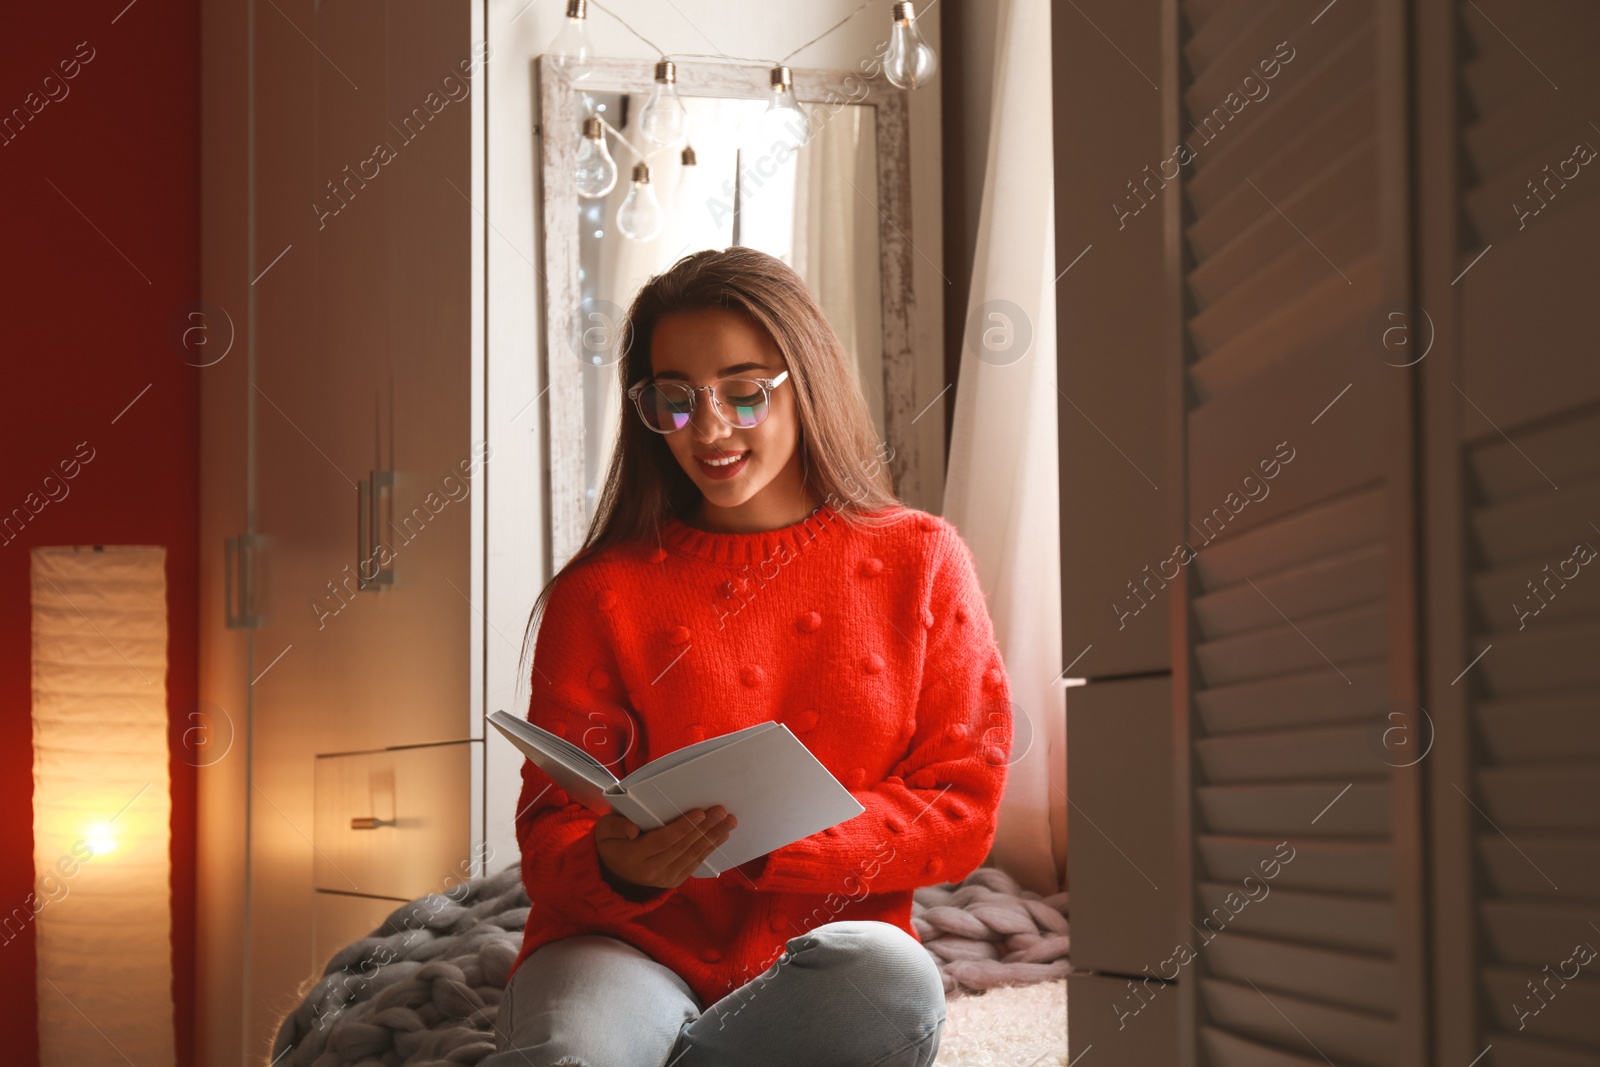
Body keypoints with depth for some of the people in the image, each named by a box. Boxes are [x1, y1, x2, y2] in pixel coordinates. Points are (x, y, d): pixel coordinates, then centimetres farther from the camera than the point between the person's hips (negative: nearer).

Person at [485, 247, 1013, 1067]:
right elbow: (552, 833, 4)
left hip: (816, 954, 3)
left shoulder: (920, 563, 9)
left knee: (887, 982, -35)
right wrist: (618, 868, -22)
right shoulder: (602, 593, 7)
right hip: (628, 946, -3)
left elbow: (962, 806, 3)